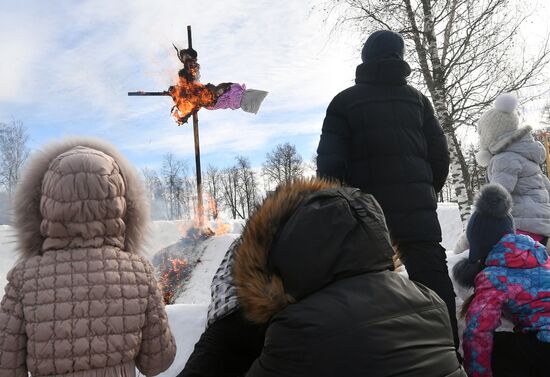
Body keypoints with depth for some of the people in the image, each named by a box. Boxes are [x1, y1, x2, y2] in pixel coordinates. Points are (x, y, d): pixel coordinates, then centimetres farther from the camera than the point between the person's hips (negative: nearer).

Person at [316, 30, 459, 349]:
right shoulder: (417, 98, 13)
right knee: (432, 274, 6)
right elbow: (440, 155, 11)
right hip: (416, 202, 2)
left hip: (367, 204, -2)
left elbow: (330, 162, -4)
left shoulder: (345, 101, 4)